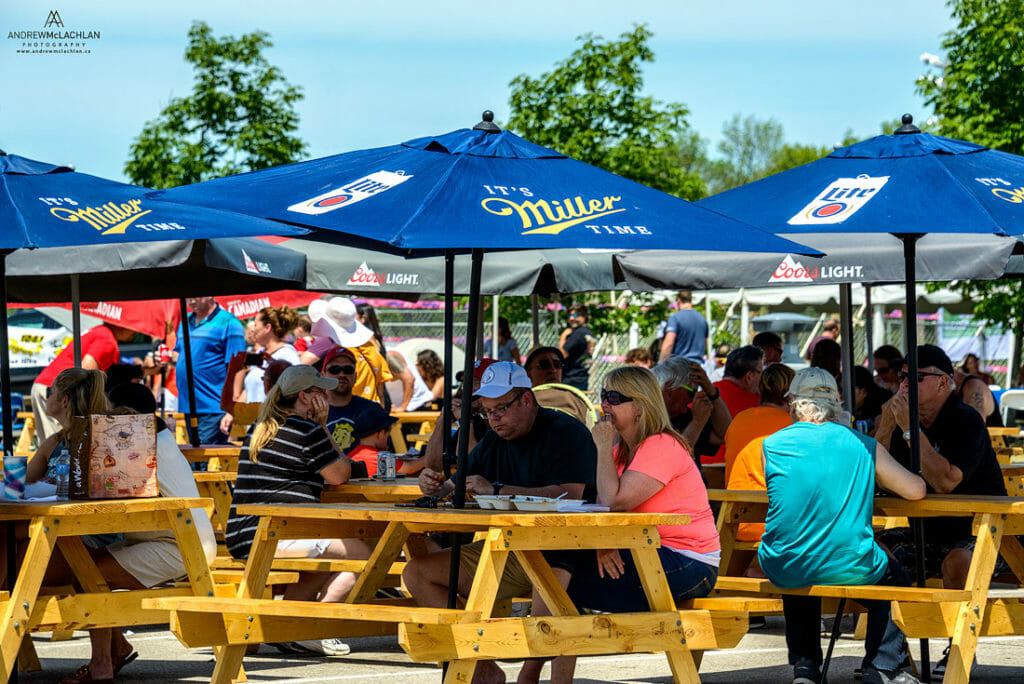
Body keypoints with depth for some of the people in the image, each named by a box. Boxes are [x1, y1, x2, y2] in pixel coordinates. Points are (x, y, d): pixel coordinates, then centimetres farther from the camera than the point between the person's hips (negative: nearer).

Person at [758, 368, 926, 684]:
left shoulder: (772, 445, 0)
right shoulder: (865, 447, -1)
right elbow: (916, 490, 4)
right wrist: (877, 480, 24)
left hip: (783, 571, 1)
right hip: (849, 571, -1)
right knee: (894, 577, 31)